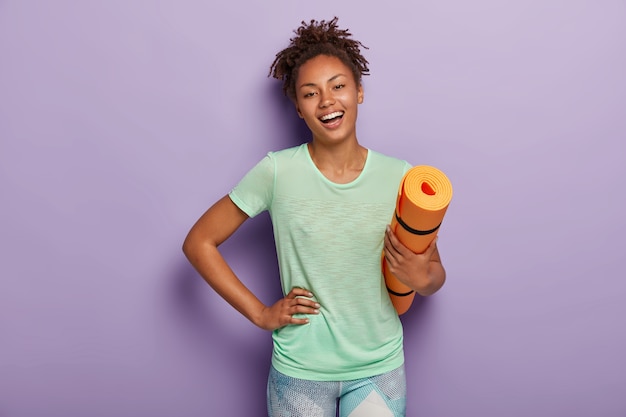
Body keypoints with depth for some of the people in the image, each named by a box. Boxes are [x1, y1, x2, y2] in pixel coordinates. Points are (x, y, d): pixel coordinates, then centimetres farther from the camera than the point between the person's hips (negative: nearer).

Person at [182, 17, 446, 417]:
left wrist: (421, 276, -22)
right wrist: (260, 313, -9)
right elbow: (199, 242, -6)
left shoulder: (399, 177, -8)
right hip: (300, 370, -1)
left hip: (379, 367, 2)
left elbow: (435, 271, 2)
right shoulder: (278, 171, -13)